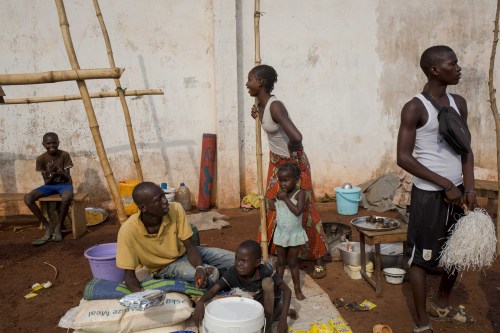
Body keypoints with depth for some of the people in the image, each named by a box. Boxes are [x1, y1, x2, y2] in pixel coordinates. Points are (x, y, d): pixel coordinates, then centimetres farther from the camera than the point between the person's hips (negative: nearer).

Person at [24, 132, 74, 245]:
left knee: (67, 197, -40)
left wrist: (58, 172, -35)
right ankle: (48, 227, -14)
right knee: (27, 198, -24)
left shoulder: (64, 155, -12)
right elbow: (46, 182, -5)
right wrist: (52, 175, -28)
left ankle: (58, 227, -16)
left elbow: (68, 178, -15)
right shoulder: (41, 159, -6)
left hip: (64, 184, -3)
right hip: (49, 184, 3)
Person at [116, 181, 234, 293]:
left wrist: (200, 268, -37)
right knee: (210, 275, -29)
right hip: (164, 266, -3)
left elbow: (190, 247, -16)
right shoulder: (128, 231, -30)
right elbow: (130, 275, -22)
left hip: (184, 253, 3)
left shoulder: (176, 209, -24)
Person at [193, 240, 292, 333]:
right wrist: (200, 302, -49)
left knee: (267, 281, -31)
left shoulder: (264, 271, -30)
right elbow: (213, 290, -27)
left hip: (271, 305, -3)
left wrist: (283, 319, -36)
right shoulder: (233, 272, -23)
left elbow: (287, 290, -26)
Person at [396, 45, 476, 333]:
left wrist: (469, 188, 1)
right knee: (421, 257, 4)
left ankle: (442, 305, 42)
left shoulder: (459, 103, 7)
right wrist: (445, 184, -16)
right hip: (429, 194, -7)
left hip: (456, 192, 7)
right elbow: (404, 158, -18)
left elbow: (466, 148, 12)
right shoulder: (415, 108, -13)